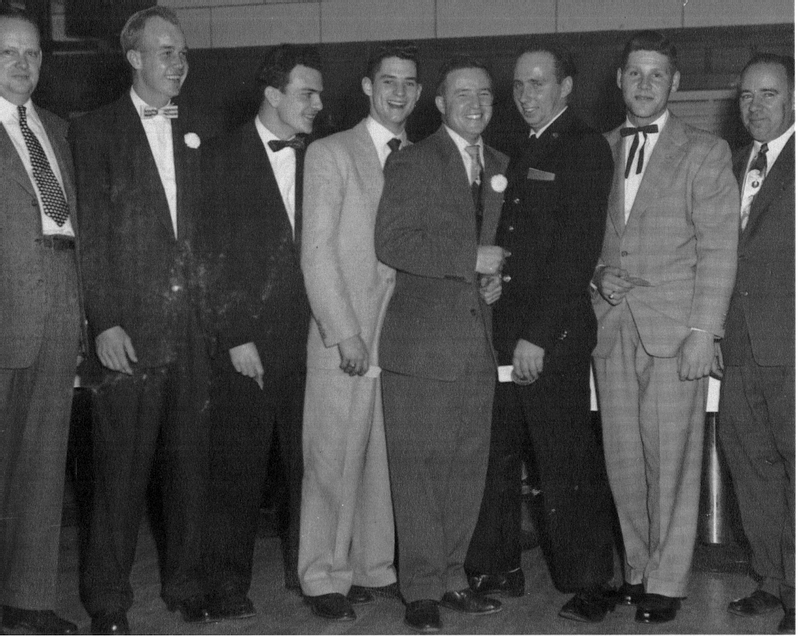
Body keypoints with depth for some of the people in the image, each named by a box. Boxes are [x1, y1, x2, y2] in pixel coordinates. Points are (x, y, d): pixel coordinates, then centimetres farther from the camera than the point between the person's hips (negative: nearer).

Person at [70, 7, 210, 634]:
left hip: (190, 328, 4)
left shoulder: (194, 131, 14)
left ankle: (185, 584, 24)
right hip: (128, 328, -4)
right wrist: (104, 323, -11)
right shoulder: (95, 130, 1)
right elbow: (91, 235, -4)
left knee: (190, 460, 10)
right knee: (122, 470, 0)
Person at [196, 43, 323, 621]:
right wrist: (236, 337, -9)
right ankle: (228, 584, 14)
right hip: (245, 344, -3)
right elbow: (212, 255, -4)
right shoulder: (224, 158, 0)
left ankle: (306, 569, 21)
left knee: (310, 461, 5)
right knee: (239, 469, 2)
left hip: (306, 339, 3)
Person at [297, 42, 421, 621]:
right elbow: (318, 250, -6)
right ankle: (325, 579, 12)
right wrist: (344, 332, -12)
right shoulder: (330, 154, 1)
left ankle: (375, 568, 21)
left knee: (388, 460, 7)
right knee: (334, 462, 0)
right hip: (344, 337, -4)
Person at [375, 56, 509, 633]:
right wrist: (470, 259, -15)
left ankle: (452, 577, 22)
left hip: (478, 337, 6)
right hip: (422, 338, -6)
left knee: (468, 466, 10)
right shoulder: (412, 163, -3)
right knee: (418, 466, -2)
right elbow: (392, 243, -13)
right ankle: (422, 589, 8)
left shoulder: (500, 167, 17)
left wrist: (497, 275, 7)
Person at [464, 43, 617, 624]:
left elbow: (578, 251, -14)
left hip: (554, 336, -7)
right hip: (505, 331, 7)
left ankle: (590, 584, 12)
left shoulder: (586, 147, -6)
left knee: (568, 467, 0)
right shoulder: (525, 152, 19)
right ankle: (497, 570, 23)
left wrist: (538, 335, -18)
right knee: (496, 456, 10)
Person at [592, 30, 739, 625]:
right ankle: (639, 567, 20)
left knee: (672, 460, -1)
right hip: (612, 327, 4)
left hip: (675, 328, -3)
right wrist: (599, 271, -1)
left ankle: (668, 581, 10)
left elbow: (719, 250, -4)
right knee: (623, 460, 7)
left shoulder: (705, 151, 2)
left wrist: (703, 333, -11)